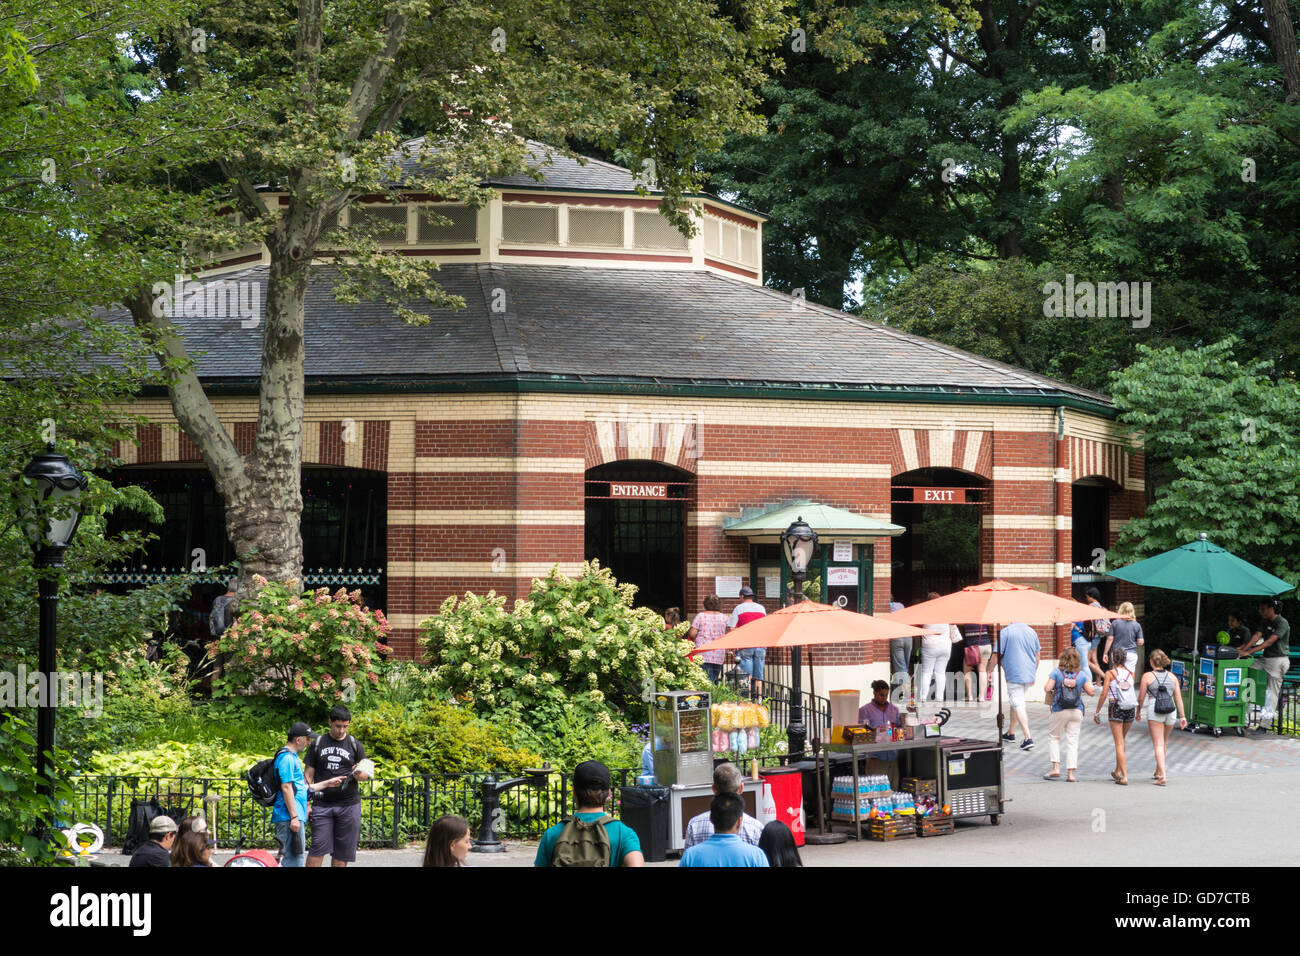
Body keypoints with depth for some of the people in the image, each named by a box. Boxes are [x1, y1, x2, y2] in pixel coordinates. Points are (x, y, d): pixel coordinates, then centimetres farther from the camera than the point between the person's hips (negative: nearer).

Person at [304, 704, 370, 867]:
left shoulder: (355, 745, 9)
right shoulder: (318, 744, 9)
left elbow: (366, 774, 11)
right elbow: (309, 775, 10)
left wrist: (358, 775, -13)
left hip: (349, 804, 1)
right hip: (322, 804, 0)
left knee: (342, 851, 2)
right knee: (318, 848, -9)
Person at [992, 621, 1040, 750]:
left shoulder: (1005, 632, -10)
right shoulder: (1031, 631, 9)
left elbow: (997, 655, -8)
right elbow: (1037, 655, 16)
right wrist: (1034, 673, 27)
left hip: (1014, 675, -6)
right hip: (1029, 674, 6)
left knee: (1018, 705, -6)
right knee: (1016, 703, 22)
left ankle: (1028, 738, -17)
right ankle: (1011, 733, 31)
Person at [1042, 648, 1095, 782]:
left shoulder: (1056, 673, -6)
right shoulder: (1082, 674, -1)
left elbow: (1047, 688, -13)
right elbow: (1091, 692, -3)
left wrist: (1049, 692, 10)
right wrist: (1090, 684, 18)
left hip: (1060, 711, -2)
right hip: (1076, 711, 2)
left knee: (1053, 737, 16)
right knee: (1072, 741, 5)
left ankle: (1055, 768, 6)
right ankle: (1070, 773, 1)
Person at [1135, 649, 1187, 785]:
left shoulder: (1147, 676, -1)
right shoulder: (1172, 676, 10)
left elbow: (1141, 698, 2)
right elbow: (1178, 697, 8)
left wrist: (1138, 712, 18)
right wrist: (1182, 716, 12)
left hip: (1154, 712, -4)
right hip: (1171, 712, 4)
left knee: (1158, 745, -5)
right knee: (1164, 742, 22)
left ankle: (1162, 776, -17)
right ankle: (1158, 771, 34)